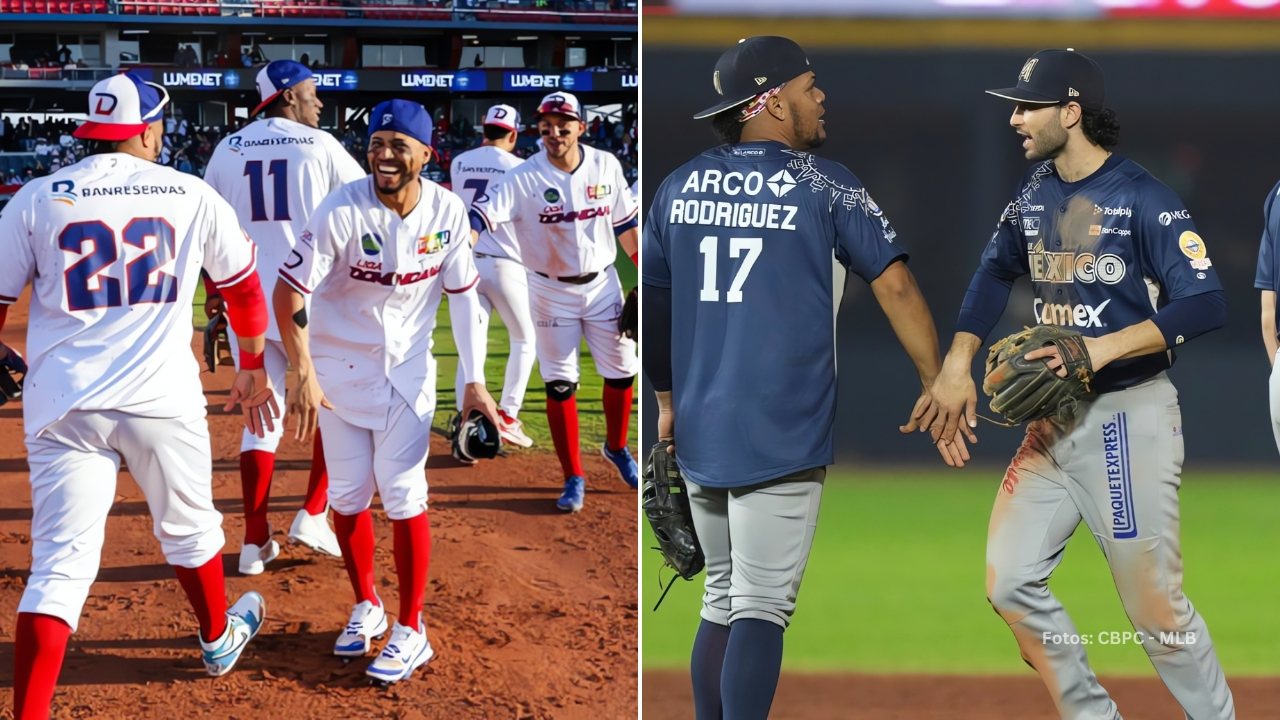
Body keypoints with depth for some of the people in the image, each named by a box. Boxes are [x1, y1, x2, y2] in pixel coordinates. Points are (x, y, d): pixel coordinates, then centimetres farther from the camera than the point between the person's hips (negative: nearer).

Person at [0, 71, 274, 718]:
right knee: (188, 528, 25)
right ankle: (219, 637, 49)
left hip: (63, 403, 0)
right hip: (163, 399, 0)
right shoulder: (192, 196, 5)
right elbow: (244, 287, 18)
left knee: (61, 562, -5)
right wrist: (251, 369, 33)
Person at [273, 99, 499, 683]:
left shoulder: (447, 212, -11)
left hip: (408, 369, 1)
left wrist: (475, 381, -5)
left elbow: (462, 294, -1)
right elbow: (289, 290, -19)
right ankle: (366, 607, 27)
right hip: (340, 367, -1)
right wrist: (304, 375, -23)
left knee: (402, 494, -4)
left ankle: (411, 631, 3)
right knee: (347, 495, 6)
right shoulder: (343, 212, -21)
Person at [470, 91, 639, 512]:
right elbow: (481, 217, -28)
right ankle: (574, 478, 11)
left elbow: (624, 224, 5)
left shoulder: (605, 167, -6)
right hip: (551, 292, -3)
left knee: (621, 372, 11)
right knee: (559, 383, 1)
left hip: (602, 285, 3)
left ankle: (616, 448, 38)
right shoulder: (524, 179, -17)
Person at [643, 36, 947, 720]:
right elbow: (894, 285, -6)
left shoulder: (680, 186, 10)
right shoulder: (823, 183, -4)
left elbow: (650, 304, 17)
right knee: (760, 610, -7)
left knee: (721, 604, 17)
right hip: (781, 435, -5)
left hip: (698, 433, 5)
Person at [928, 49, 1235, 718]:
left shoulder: (1143, 199, -14)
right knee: (1009, 583, 2)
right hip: (1052, 421, 7)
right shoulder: (1035, 191, 7)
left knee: (1154, 606, -4)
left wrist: (1107, 347, -29)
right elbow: (996, 271, 22)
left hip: (1129, 418, -7)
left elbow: (1206, 305, -21)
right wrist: (957, 365, 10)